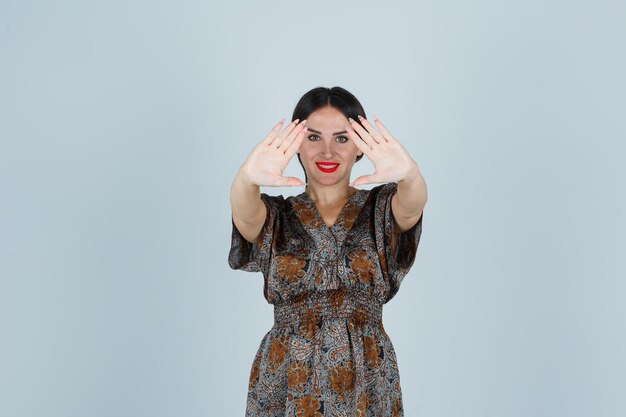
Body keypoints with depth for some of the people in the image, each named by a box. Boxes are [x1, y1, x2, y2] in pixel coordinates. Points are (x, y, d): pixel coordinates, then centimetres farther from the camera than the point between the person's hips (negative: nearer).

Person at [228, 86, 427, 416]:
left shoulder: (380, 209, -2)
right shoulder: (276, 216, -1)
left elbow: (411, 204, -25)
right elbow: (245, 213, -24)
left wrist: (409, 175, -49)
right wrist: (247, 179, -47)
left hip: (367, 383, 0)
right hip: (285, 385, 0)